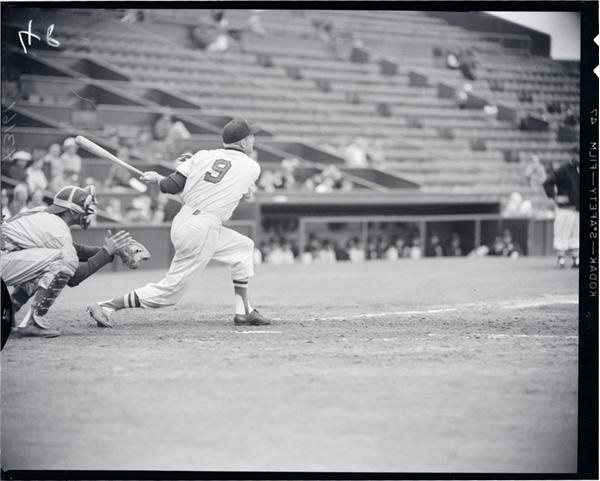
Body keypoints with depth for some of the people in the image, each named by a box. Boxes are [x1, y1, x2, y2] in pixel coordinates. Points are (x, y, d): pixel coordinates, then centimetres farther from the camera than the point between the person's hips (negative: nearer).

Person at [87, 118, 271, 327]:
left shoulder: (203, 156, 6)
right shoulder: (252, 168, -2)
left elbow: (170, 186, -1)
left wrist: (157, 178, 20)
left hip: (181, 223, 7)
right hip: (203, 233, -7)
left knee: (243, 246, 22)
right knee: (171, 290, -1)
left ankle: (244, 311, 23)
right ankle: (107, 307, -4)